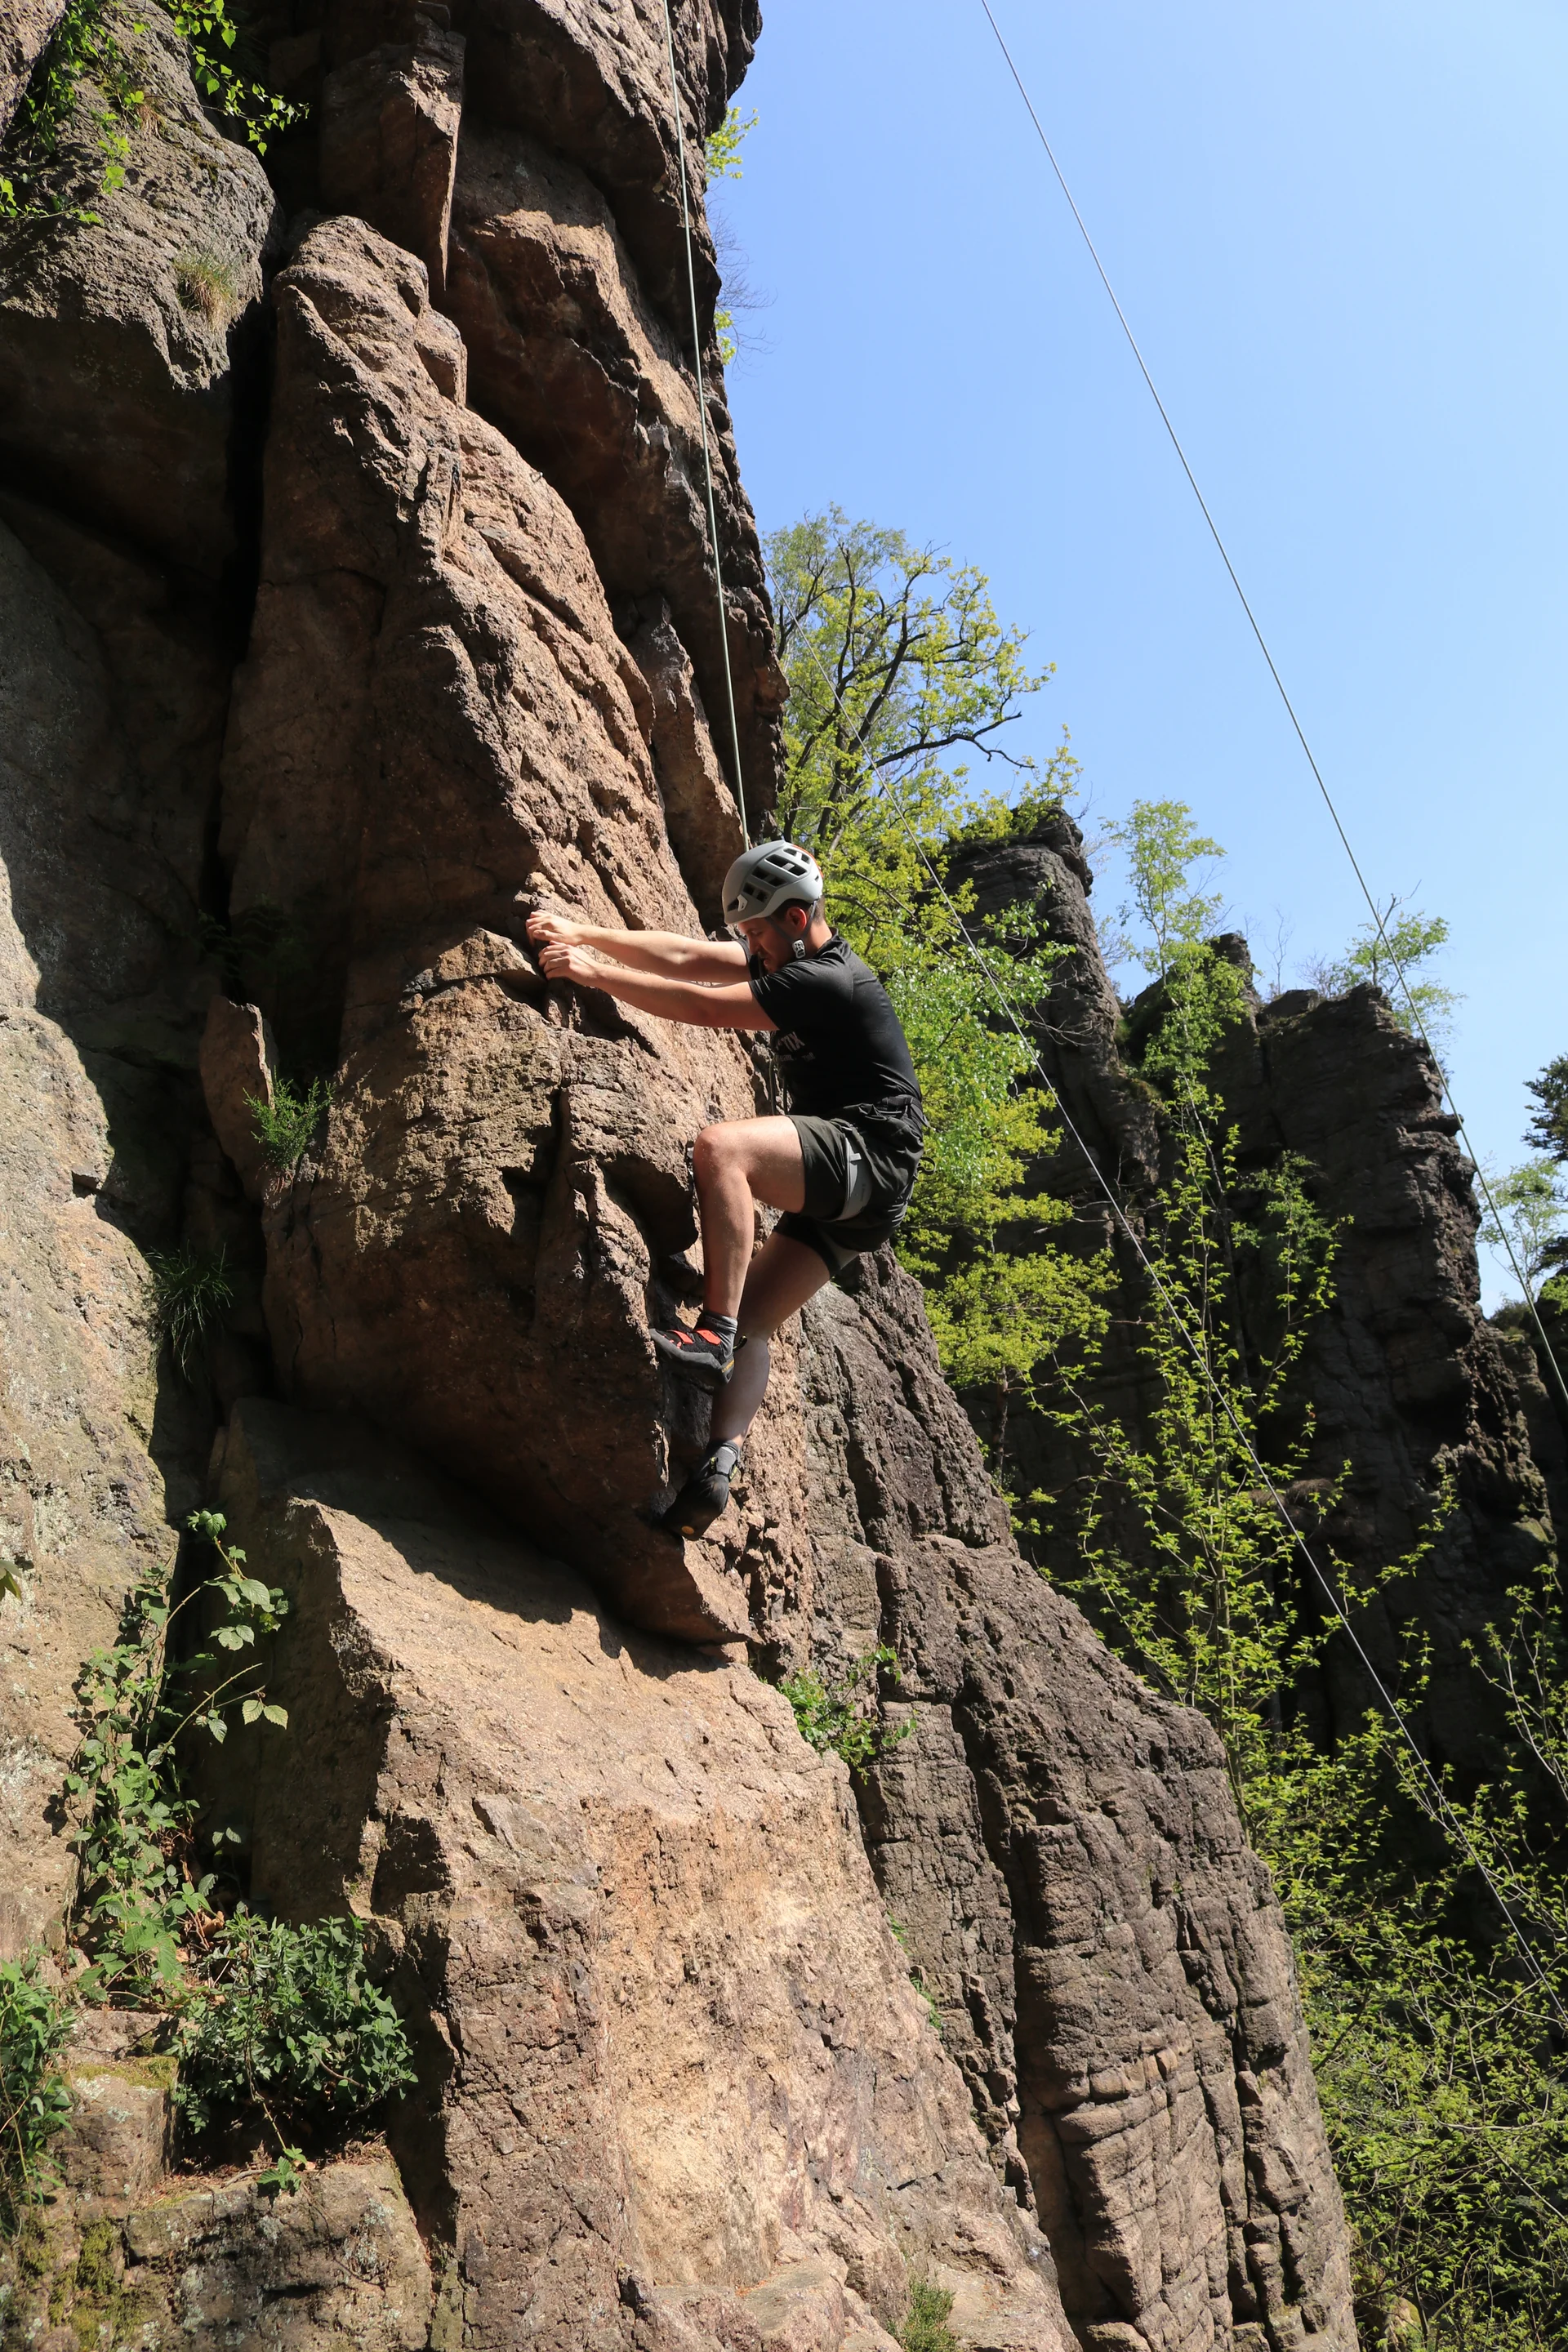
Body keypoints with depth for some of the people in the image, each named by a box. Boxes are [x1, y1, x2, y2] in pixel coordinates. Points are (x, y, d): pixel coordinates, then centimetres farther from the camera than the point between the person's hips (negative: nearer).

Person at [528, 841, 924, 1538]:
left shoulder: (825, 982, -15)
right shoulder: (788, 955, 15)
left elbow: (702, 1008, -21)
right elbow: (685, 957, 11)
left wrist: (595, 972, -18)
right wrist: (584, 933, 3)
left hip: (869, 1156, -10)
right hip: (838, 1185, 10)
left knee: (721, 1146, -32)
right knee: (752, 1321, 0)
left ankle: (714, 1333, -33)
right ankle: (718, 1466, -10)